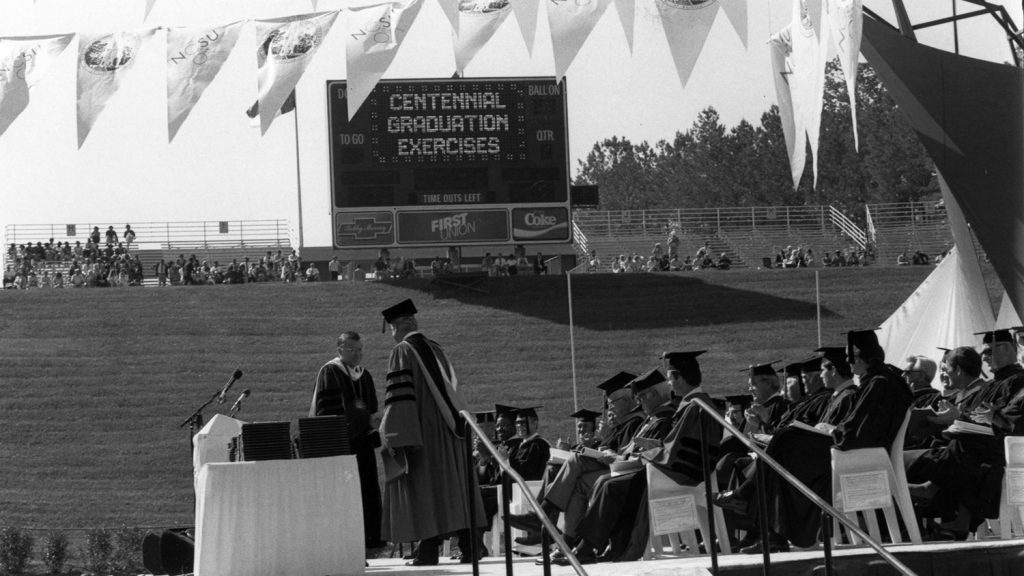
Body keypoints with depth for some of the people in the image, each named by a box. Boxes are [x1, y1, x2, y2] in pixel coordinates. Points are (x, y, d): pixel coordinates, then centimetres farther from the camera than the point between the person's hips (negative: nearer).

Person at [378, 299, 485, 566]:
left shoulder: (402, 353, -9)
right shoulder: (436, 350, 13)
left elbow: (399, 397, -16)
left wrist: (397, 439, -17)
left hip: (420, 431, -7)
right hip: (447, 433, 7)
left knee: (424, 491, -4)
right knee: (455, 490, 7)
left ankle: (428, 551, -7)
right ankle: (469, 546, 3)